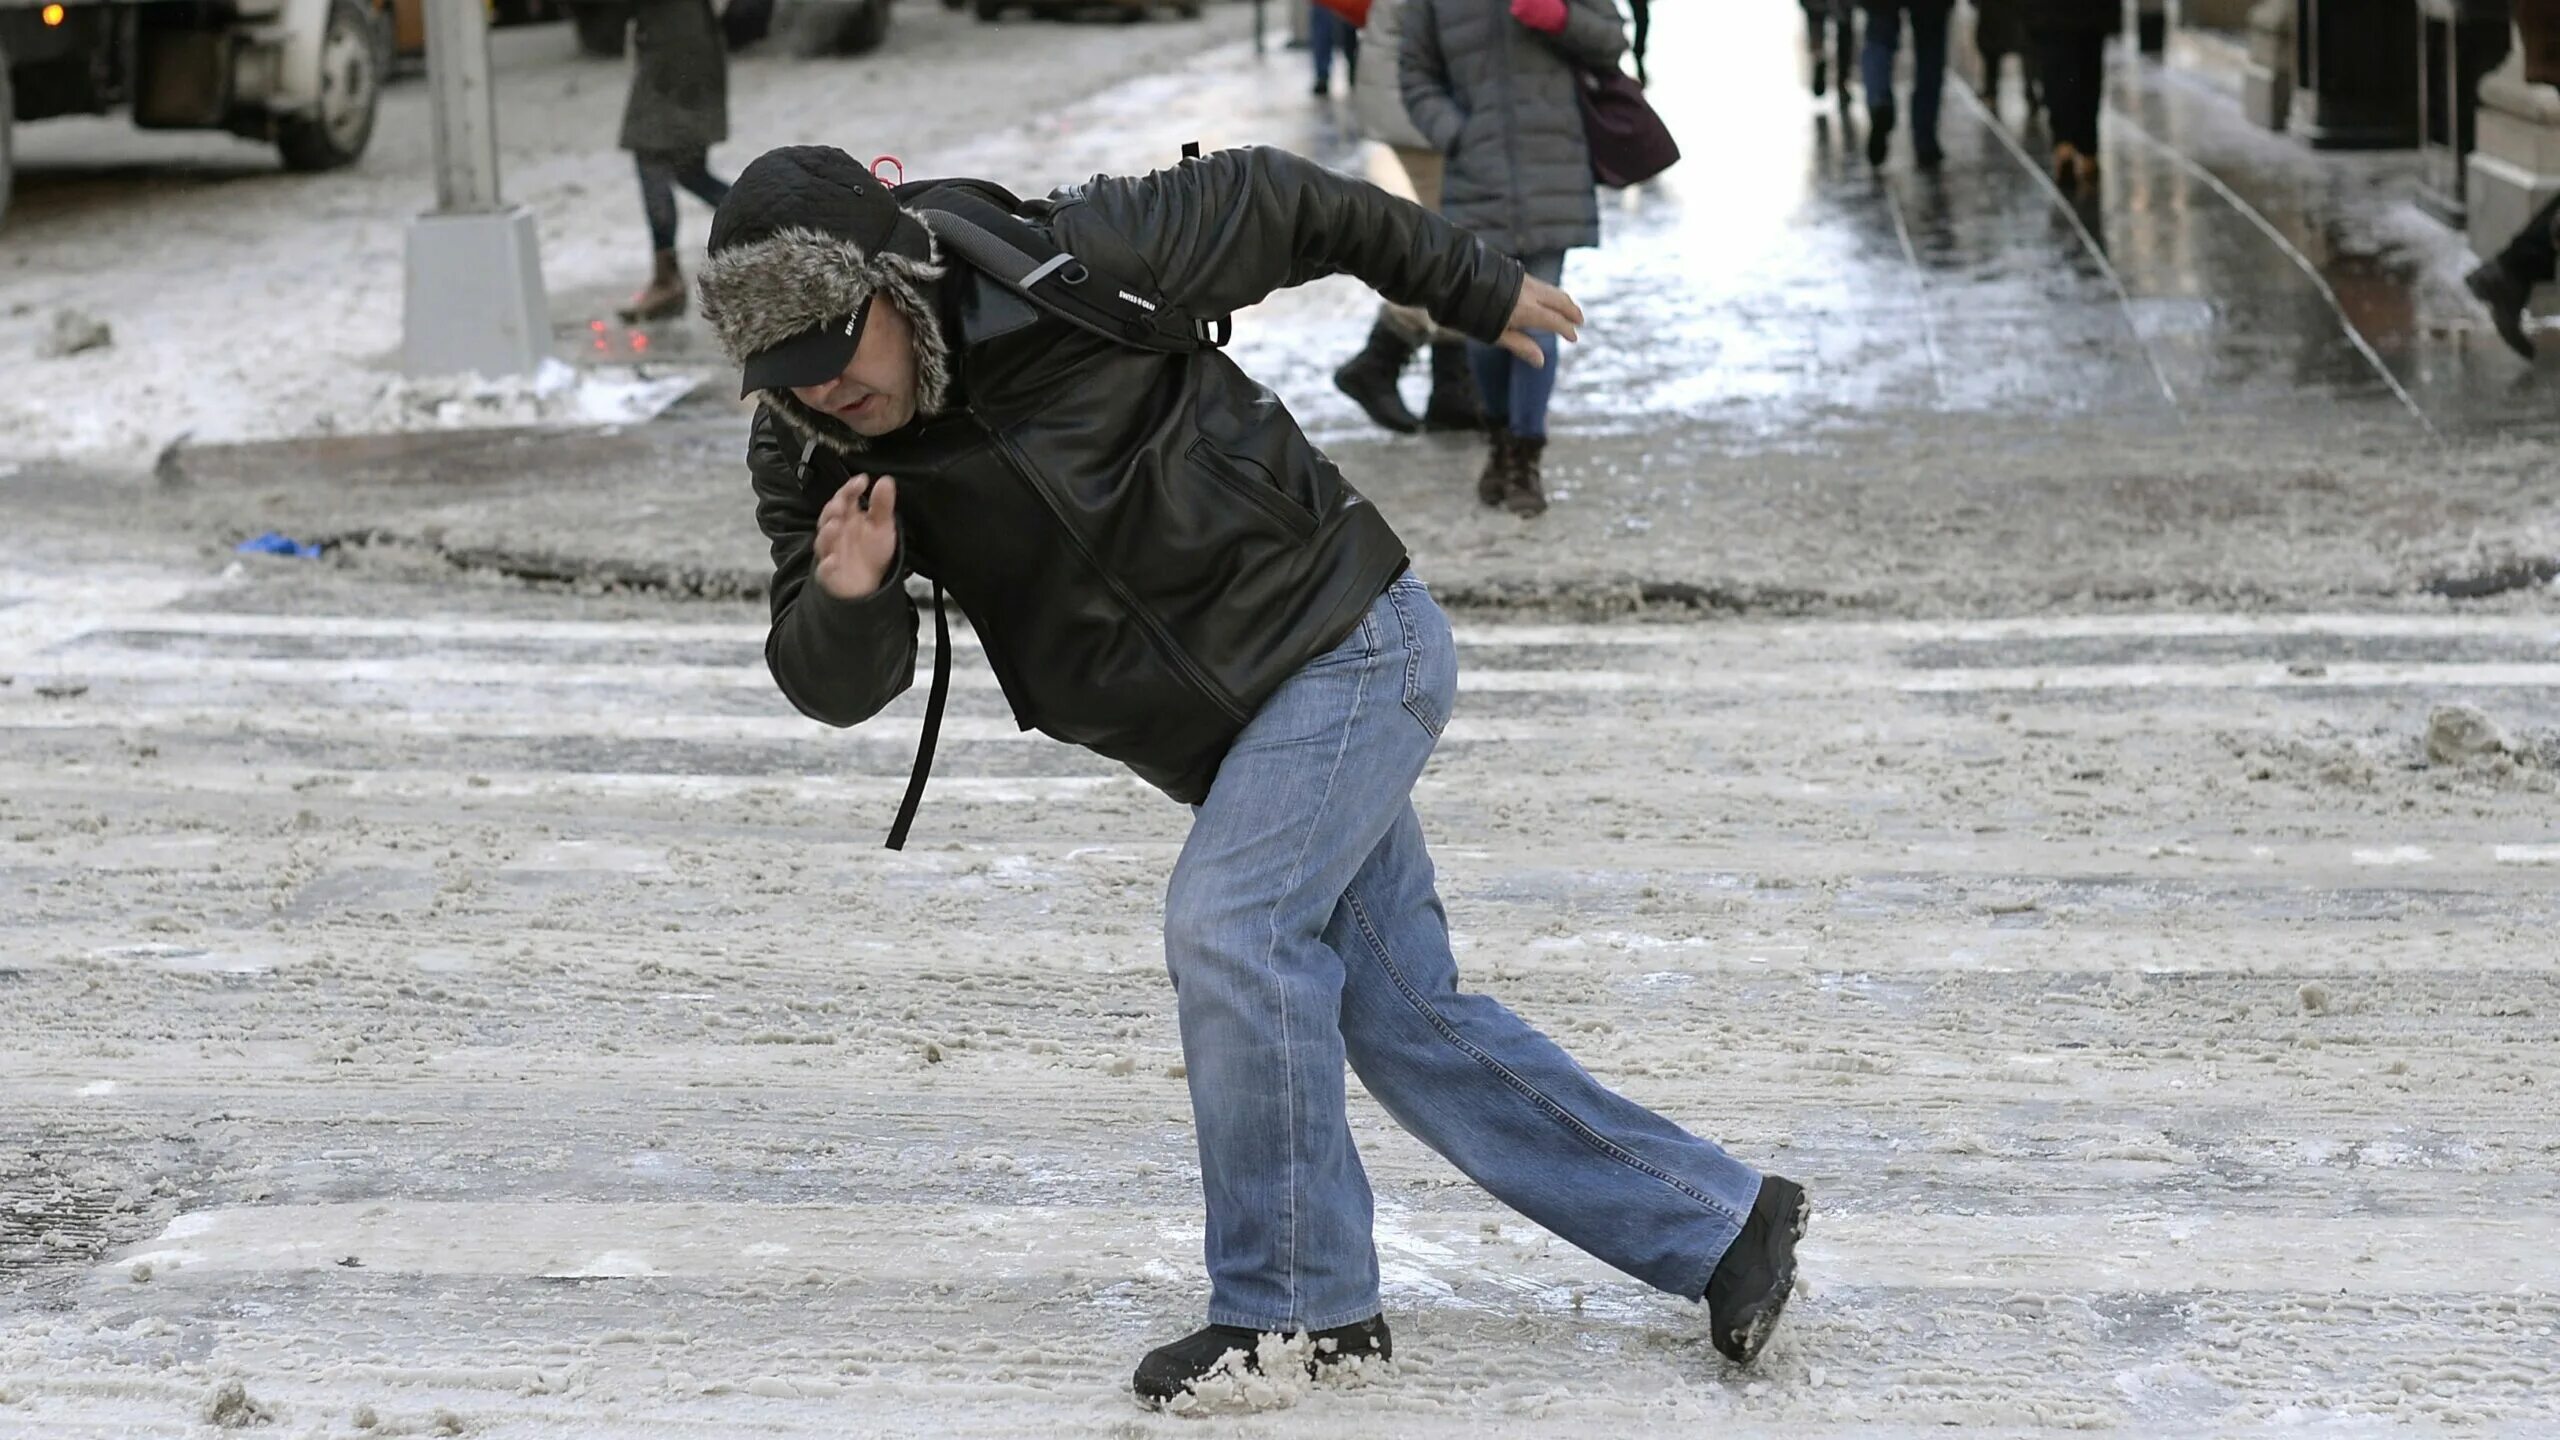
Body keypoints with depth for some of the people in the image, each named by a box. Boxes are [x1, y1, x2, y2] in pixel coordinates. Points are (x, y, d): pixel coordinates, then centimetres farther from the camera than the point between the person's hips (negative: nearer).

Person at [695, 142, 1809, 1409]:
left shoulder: (1070, 268, -22)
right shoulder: (813, 457, -7)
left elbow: (1273, 204, -7)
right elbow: (839, 687, -10)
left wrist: (1477, 293, 6)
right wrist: (847, 600, -34)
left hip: (1349, 640, -7)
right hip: (1244, 732, 7)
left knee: (1227, 929, -22)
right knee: (1409, 1021, 9)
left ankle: (1295, 1303, -8)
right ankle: (1719, 1225, 19)